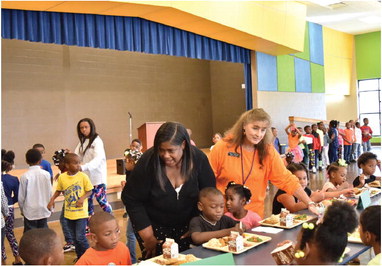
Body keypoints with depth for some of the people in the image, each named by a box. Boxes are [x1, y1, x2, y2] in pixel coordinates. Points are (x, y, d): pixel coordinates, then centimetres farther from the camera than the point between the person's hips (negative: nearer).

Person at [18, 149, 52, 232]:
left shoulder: (25, 176, -12)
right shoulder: (46, 174, -7)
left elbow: (21, 197, -6)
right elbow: (50, 193, 0)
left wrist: (22, 209, 11)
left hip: (30, 211, -2)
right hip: (44, 210, 2)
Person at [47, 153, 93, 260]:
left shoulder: (83, 176, -12)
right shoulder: (62, 177, -6)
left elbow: (89, 191, -5)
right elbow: (58, 191, 8)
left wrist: (83, 198, -22)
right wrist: (52, 200, -6)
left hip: (81, 212, -3)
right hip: (69, 213, 4)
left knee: (80, 237, -8)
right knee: (75, 237, 17)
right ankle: (80, 257, 35)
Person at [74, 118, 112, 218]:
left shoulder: (97, 141, -12)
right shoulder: (82, 141, 11)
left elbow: (98, 159, -26)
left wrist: (83, 167, -39)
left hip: (98, 177, -7)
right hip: (86, 177, 7)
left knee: (102, 201, -1)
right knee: (87, 201, 12)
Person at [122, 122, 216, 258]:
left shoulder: (198, 158, -15)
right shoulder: (148, 161, -22)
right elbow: (131, 199, -15)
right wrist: (147, 236, -14)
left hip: (186, 226, 2)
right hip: (154, 226, -2)